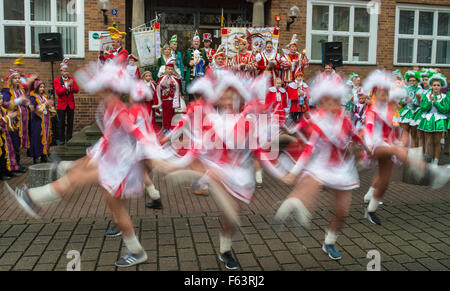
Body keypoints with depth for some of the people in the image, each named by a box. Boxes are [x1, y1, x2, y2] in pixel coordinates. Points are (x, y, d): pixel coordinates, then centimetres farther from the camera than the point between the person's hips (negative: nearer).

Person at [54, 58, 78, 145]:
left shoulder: (72, 79, 7)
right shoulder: (56, 81, 0)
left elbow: (76, 90, -3)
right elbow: (58, 92, -13)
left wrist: (72, 84, -21)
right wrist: (67, 86, -20)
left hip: (71, 104, 2)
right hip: (61, 104, -2)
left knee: (70, 122, 7)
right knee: (61, 123, 1)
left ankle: (69, 139, 15)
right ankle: (61, 140, 10)